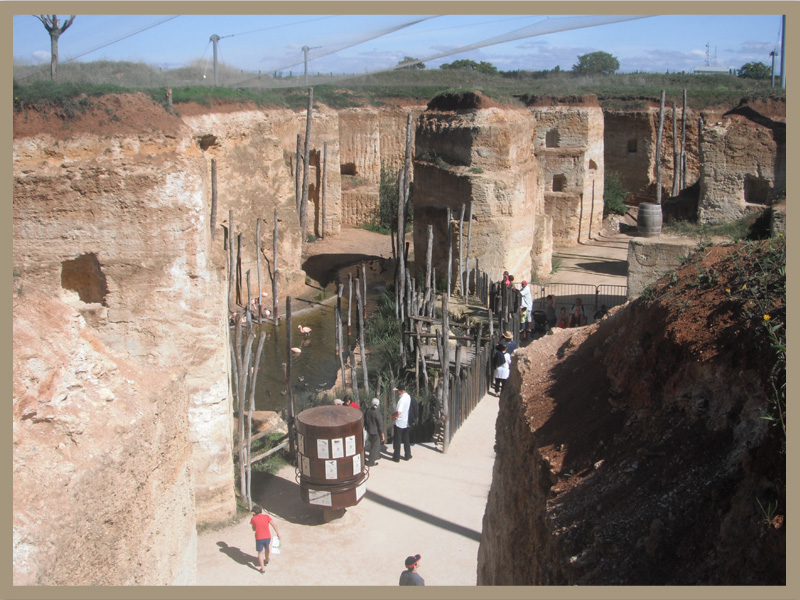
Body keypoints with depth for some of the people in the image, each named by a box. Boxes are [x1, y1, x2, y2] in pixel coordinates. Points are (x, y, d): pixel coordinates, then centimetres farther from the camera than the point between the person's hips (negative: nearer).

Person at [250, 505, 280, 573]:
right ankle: (266, 560, 52)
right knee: (266, 548, 31)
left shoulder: (253, 519, -7)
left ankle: (262, 568, 14)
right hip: (267, 537, 2)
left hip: (259, 538, -2)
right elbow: (273, 525, -5)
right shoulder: (266, 516, -4)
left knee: (260, 552, 13)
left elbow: (253, 529, 6)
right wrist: (277, 533, 3)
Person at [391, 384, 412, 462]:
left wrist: (393, 415, -12)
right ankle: (407, 455, 25)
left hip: (399, 423, -8)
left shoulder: (402, 399, -25)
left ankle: (396, 457, 13)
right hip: (406, 422, 8)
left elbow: (398, 412, -31)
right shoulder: (408, 397, 3)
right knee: (406, 440, 17)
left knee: (397, 441, 5)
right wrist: (395, 414, -1)